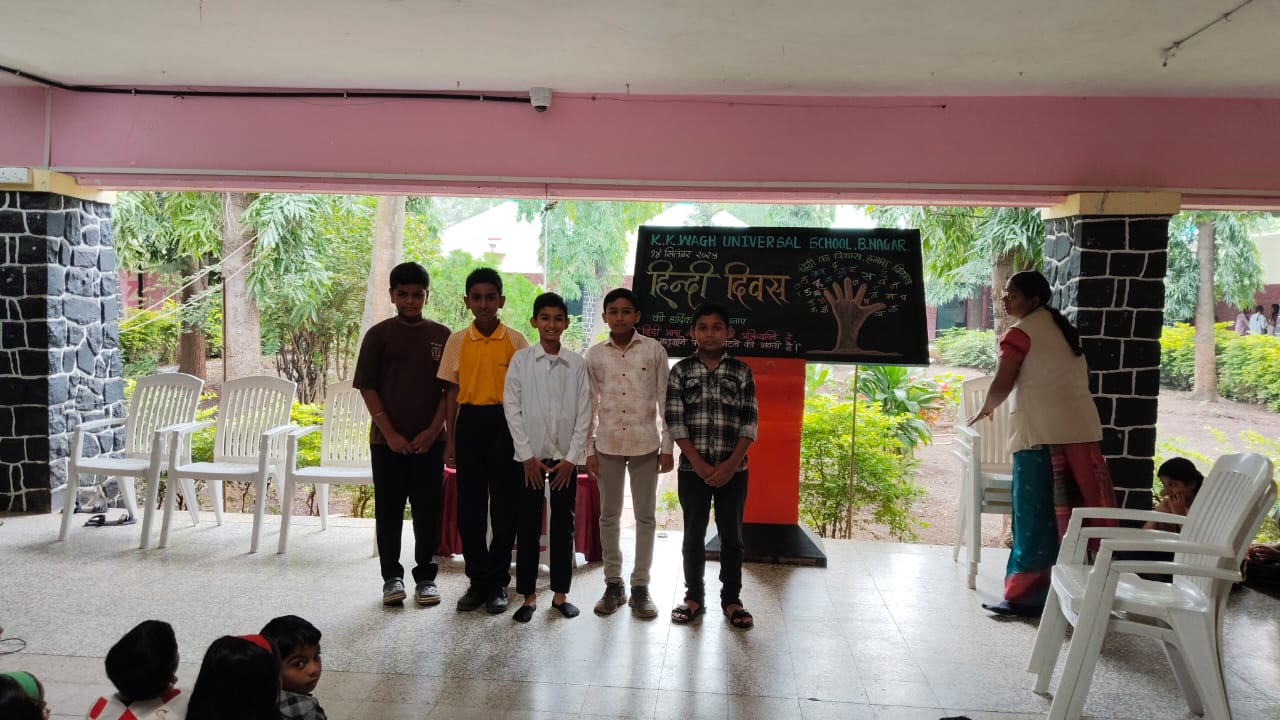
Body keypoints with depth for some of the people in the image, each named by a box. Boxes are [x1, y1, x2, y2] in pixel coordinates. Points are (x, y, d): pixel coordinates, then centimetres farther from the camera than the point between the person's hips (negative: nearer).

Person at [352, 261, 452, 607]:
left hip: (429, 440, 1)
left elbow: (450, 389, 3)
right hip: (387, 440, 0)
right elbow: (368, 388, -2)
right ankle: (392, 577, 19)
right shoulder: (378, 335, 0)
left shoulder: (442, 336, 4)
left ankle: (426, 577, 16)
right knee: (388, 511, 6)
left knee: (427, 511, 5)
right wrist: (389, 433, -9)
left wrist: (432, 431, -7)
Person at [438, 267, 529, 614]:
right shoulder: (457, 341, 5)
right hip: (470, 422, 2)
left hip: (506, 423, -2)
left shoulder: (516, 341, 0)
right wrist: (450, 439, 3)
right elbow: (452, 391, 7)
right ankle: (478, 580, 18)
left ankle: (498, 582, 14)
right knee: (469, 506, 5)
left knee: (504, 506, 3)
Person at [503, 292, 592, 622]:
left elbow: (584, 413, 1)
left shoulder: (577, 363, 2)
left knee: (564, 524, 6)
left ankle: (560, 594, 17)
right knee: (528, 525, 3)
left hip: (566, 456, 1)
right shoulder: (520, 359, 0)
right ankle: (528, 596, 12)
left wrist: (572, 457, -6)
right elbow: (512, 408, -2)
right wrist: (527, 455, -7)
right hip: (530, 455, -1)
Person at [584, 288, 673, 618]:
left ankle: (640, 587, 14)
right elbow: (591, 405, 6)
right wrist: (589, 449, 3)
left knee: (645, 517, 5)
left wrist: (667, 446, -2)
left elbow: (664, 400, 0)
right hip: (608, 445, 2)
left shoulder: (654, 350, -2)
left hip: (645, 444, -1)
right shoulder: (594, 354, 4)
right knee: (609, 516, 8)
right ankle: (613, 585, 19)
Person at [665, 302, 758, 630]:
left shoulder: (741, 371, 2)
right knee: (693, 535, 8)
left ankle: (731, 599, 19)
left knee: (731, 535, 7)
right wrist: (699, 464, -12)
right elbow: (674, 421, -5)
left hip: (733, 469, 0)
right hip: (692, 469, 0)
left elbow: (749, 422, -1)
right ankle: (694, 596, 21)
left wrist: (731, 464, -11)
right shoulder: (681, 371, 0)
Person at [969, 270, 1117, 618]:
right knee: (1073, 514, 11)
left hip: (1042, 433, -7)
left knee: (1036, 515, -3)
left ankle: (1027, 595, 1)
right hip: (1081, 429, 8)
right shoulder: (1062, 328, 18)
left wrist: (985, 410, 7)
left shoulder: (1020, 333, -6)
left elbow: (1002, 385, -11)